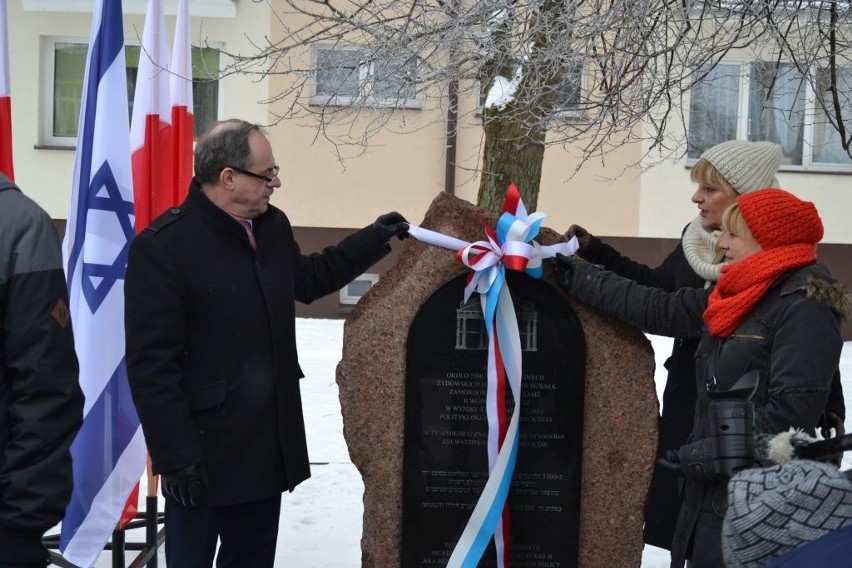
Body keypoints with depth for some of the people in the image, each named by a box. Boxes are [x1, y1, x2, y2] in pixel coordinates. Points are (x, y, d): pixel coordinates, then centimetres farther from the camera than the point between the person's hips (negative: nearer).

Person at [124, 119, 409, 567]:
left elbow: (307, 279, 27)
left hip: (269, 445, 8)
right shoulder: (162, 247, -18)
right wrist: (175, 456, -22)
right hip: (204, 454, -7)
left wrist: (375, 239, 21)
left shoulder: (273, 226, 6)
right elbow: (151, 365, -20)